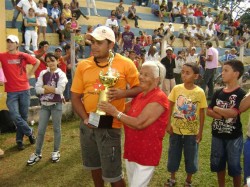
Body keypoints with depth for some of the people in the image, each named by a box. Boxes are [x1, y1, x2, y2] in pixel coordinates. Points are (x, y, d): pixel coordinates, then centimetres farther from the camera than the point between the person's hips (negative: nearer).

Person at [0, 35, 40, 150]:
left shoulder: (23, 56, 1)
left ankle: (19, 139, 25)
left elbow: (37, 62, 14)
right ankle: (29, 132, 16)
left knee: (23, 116, 9)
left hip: (24, 90, 1)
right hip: (11, 92, -1)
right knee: (15, 116, -10)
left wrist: (30, 74, 6)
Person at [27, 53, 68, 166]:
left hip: (56, 105, -3)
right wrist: (52, 89, -14)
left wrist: (46, 87, -9)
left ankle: (56, 151, 25)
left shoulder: (61, 74, -4)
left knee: (56, 129, 10)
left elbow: (60, 90, -17)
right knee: (40, 130, 6)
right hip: (44, 105, 3)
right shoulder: (43, 73, 4)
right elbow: (37, 89, -5)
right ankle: (37, 153, 19)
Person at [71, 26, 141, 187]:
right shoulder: (83, 65, 1)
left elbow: (140, 88, -1)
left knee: (112, 174, 2)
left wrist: (123, 93, -21)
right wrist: (85, 118, -10)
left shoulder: (125, 64, -8)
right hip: (88, 124, 4)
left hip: (110, 125, -4)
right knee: (94, 165, 22)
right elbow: (75, 97, 4)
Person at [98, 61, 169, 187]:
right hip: (131, 150, 9)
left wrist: (115, 113, -23)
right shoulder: (139, 96, 9)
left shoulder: (159, 98, -20)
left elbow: (139, 123, -27)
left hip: (147, 153, -8)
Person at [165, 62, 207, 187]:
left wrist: (200, 132, -3)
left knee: (190, 157, 12)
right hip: (176, 130, 2)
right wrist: (168, 124, -3)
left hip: (191, 132, -1)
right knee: (173, 155, 15)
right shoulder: (176, 89, -7)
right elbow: (170, 107, 2)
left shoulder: (200, 92, -11)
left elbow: (202, 113, -4)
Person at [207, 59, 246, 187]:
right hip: (217, 134, 5)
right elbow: (208, 112, 0)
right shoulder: (218, 92, 3)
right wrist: (224, 115, -17)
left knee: (234, 166, 8)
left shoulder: (241, 94, -13)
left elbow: (233, 113, -24)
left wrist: (216, 108, -10)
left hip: (234, 136, -5)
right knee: (218, 163, 16)